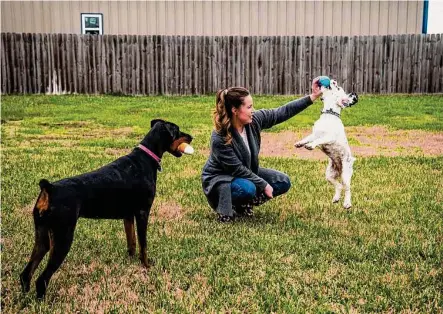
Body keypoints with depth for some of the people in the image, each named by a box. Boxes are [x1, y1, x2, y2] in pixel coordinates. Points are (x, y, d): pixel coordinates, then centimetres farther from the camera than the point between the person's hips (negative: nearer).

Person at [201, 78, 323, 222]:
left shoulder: (254, 120, -15)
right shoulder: (219, 138, -31)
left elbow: (283, 112, -11)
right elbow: (237, 169, -27)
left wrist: (312, 97, -16)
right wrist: (264, 185, -21)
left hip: (247, 172, 7)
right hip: (220, 179, -7)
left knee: (283, 182, -1)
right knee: (248, 189, -37)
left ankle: (244, 203, 8)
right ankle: (226, 207, -6)